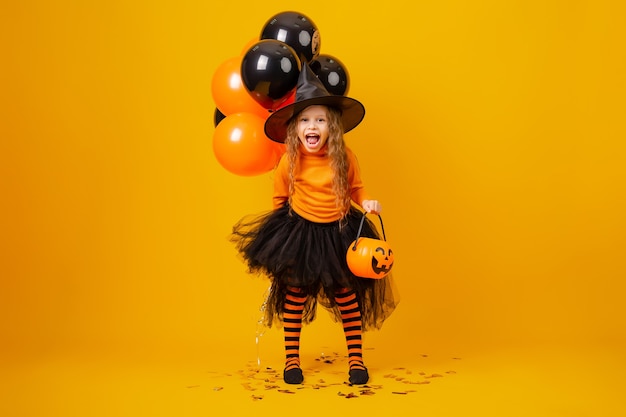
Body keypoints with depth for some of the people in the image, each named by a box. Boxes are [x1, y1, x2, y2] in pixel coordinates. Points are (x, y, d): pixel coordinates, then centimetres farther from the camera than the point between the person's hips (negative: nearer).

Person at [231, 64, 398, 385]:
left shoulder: (344, 157, -11)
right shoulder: (290, 161, -12)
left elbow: (356, 188, 2)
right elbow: (280, 198, 3)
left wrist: (367, 202, -17)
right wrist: (283, 225, 3)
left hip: (338, 233, 0)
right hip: (299, 232, 0)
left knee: (347, 293, 6)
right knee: (294, 293, 6)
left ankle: (356, 358, 20)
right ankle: (291, 358, 22)